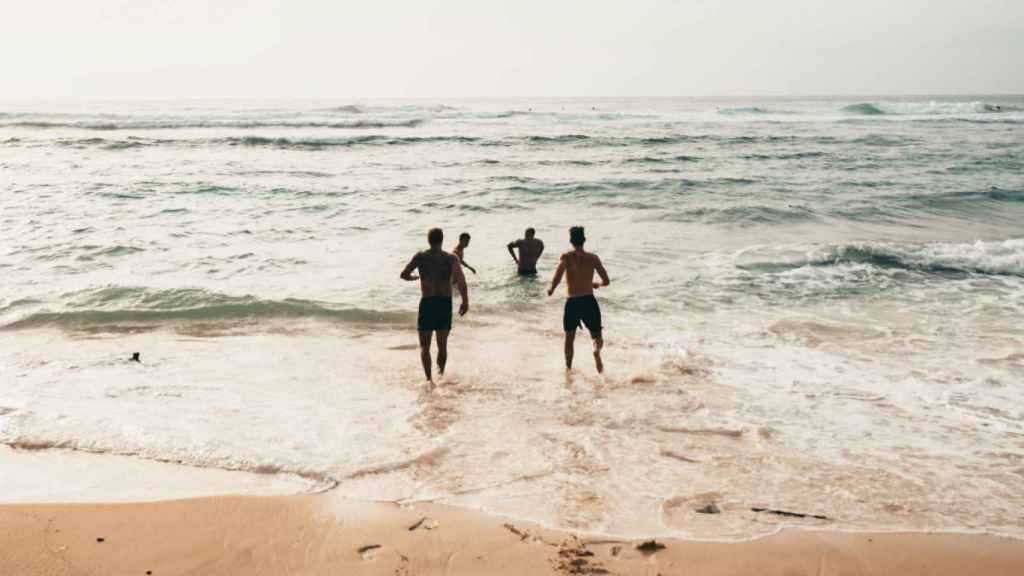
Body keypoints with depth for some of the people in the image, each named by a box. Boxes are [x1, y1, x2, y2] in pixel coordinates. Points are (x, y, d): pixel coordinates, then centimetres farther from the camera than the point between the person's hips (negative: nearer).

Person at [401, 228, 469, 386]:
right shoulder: (451, 258, -3)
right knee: (442, 345, 19)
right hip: (445, 303, 1)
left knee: (424, 346, 7)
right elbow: (460, 279, -19)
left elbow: (404, 275, -1)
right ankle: (441, 374, 32)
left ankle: (429, 379, -11)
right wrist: (465, 301, -16)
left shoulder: (420, 257, 0)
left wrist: (414, 277, 22)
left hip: (427, 303, -1)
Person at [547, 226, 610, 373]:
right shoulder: (593, 258, 2)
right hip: (589, 301, 0)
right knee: (597, 338, 11)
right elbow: (607, 281, 1)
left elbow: (558, 275, -20)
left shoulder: (567, 257, -4)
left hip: (572, 303, 0)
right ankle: (597, 351, -23)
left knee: (569, 339, 21)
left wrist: (551, 289, -2)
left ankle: (568, 369, 23)